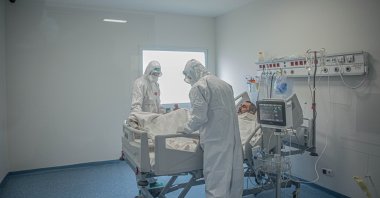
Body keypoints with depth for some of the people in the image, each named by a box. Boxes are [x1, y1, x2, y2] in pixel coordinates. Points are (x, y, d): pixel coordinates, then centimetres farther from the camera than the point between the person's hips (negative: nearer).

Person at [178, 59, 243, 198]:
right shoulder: (224, 83, 16)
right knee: (234, 173, 16)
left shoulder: (198, 87, -8)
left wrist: (186, 129, 1)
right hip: (234, 137, 8)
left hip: (216, 141, -8)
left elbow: (199, 117, -16)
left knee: (216, 178, -1)